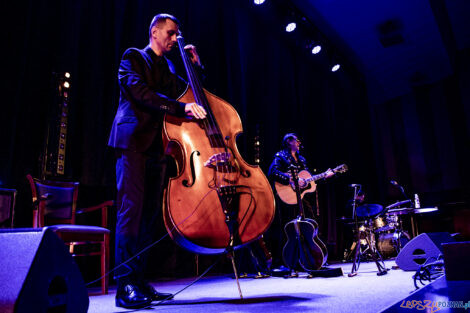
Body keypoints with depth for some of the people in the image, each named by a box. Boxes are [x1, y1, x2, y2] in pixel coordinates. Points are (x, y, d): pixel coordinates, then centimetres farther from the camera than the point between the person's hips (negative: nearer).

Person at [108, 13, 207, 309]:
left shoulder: (169, 68, 26)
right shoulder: (134, 57, 7)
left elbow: (194, 92, 24)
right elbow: (139, 90, -12)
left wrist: (196, 66, 14)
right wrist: (180, 106, -23)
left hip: (159, 146, 7)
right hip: (134, 140, -6)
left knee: (151, 212, 3)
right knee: (131, 208, -13)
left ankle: (140, 280, 9)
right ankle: (124, 284, -10)